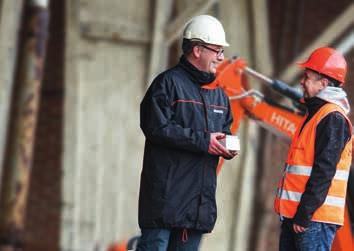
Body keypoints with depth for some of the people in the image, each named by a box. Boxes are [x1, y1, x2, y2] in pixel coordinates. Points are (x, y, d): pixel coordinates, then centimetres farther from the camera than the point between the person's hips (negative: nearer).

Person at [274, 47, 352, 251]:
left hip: (315, 218, -10)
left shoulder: (333, 118, -12)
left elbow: (324, 171, -19)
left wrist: (305, 214, -22)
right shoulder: (316, 113, 20)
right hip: (294, 214, 10)